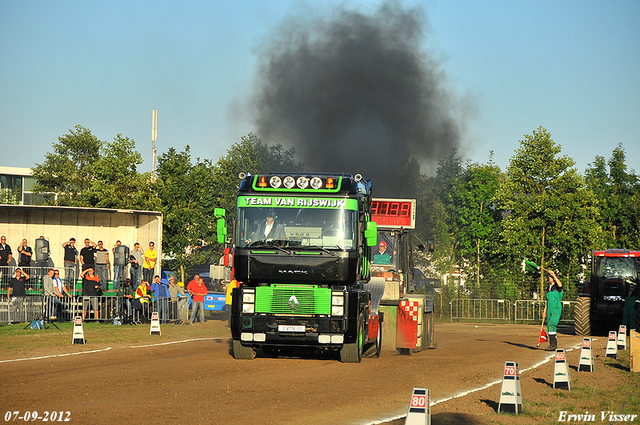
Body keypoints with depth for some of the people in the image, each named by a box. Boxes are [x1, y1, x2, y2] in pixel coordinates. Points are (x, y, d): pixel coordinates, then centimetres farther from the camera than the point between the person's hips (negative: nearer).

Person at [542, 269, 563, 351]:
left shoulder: (557, 287, -5)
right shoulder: (549, 288, 17)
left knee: (551, 325, -19)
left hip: (556, 310, -8)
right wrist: (545, 311, 20)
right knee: (550, 327, 6)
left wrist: (553, 275, -32)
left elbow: (560, 284, -32)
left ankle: (553, 344, -18)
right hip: (550, 310, 8)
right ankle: (553, 345, 10)